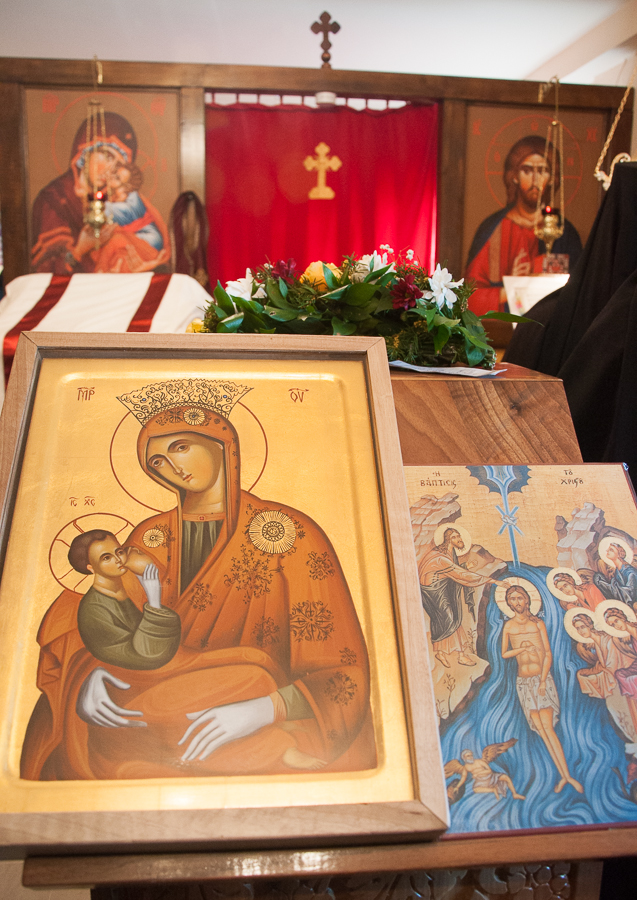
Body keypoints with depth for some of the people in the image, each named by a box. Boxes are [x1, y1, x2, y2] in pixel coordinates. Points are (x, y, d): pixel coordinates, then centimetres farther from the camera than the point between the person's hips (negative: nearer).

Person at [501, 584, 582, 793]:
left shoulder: (537, 623, 1)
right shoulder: (508, 625, 6)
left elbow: (548, 654, -1)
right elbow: (504, 653, 6)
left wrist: (542, 681, -10)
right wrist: (521, 648, -12)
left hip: (542, 678, -2)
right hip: (523, 682, 2)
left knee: (547, 726, -12)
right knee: (541, 729, -2)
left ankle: (567, 775, -6)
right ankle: (564, 775, 3)